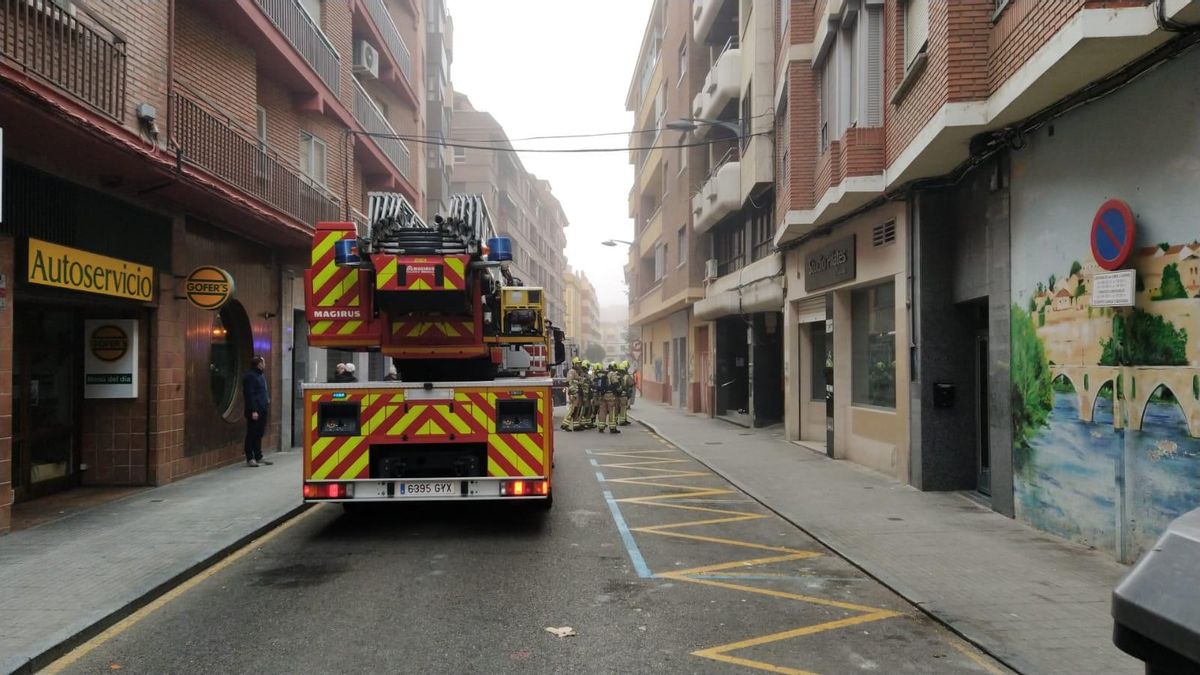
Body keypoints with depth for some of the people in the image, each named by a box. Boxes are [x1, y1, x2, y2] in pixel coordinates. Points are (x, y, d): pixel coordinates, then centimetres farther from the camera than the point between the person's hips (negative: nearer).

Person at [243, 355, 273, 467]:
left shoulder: (261, 376, 17)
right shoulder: (250, 376, -12)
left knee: (259, 434, 14)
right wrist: (253, 410, -21)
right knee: (252, 434, -2)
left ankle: (258, 457, 21)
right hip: (254, 411, -9)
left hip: (262, 410, 9)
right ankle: (250, 459, 4)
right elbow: (249, 395, -17)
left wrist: (267, 402, 12)